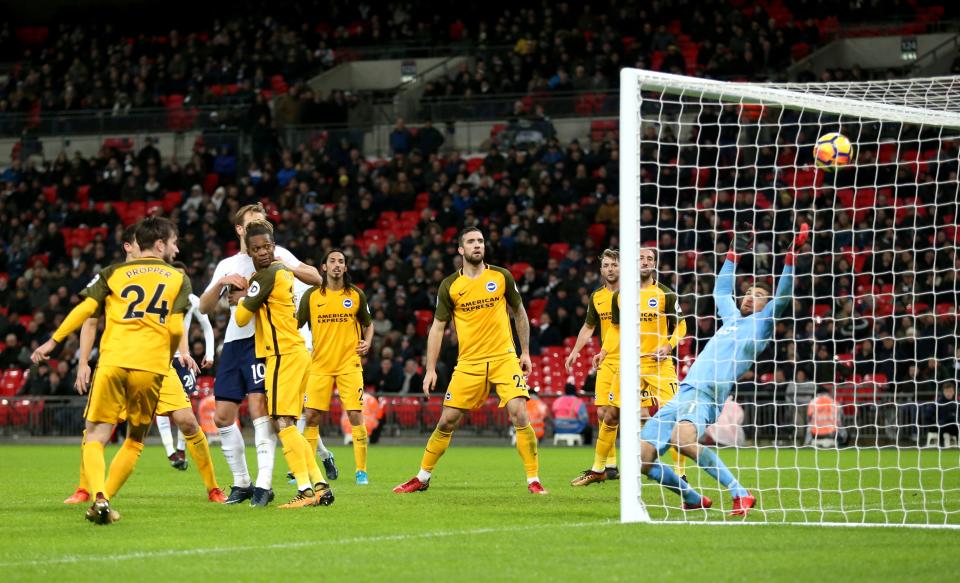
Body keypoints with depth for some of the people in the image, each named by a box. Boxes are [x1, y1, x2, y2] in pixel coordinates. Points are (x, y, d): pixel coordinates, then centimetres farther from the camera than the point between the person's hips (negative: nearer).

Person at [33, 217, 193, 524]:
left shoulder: (114, 273, 16)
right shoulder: (179, 278, 14)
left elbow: (85, 308, 4)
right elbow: (176, 328, 4)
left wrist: (53, 341, 9)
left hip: (113, 361, 0)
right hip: (151, 366, 0)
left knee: (96, 437, 0)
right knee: (135, 441, 16)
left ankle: (99, 497, -23)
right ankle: (104, 502, 6)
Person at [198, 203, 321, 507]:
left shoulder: (275, 254, 5)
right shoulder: (227, 265, 18)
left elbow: (316, 278, -5)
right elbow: (205, 307, 10)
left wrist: (287, 266, -22)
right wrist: (221, 283, -8)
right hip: (233, 342, 6)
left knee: (259, 406, -20)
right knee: (223, 416, 3)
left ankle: (264, 483, -21)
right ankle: (241, 482, 15)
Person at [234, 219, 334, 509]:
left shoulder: (266, 274, -13)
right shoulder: (283, 270, 14)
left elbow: (241, 317, -8)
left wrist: (242, 298, 11)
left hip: (283, 355, -10)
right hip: (297, 352, 10)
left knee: (283, 424, -12)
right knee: (288, 427, 13)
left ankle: (306, 490, -18)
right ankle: (320, 486, 12)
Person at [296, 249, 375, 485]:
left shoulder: (356, 295, 4)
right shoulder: (312, 295, 3)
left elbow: (368, 324, 16)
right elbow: (296, 324, 9)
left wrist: (367, 342, -1)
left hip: (349, 364, -1)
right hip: (320, 365, 1)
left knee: (355, 415, -8)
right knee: (311, 416, -2)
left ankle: (361, 471, -1)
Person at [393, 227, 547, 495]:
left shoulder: (501, 276, 2)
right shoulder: (449, 286, 1)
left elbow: (519, 313, 14)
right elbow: (437, 326, 6)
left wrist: (525, 352, 10)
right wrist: (430, 369, 1)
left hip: (504, 358, -1)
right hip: (468, 363, 1)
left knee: (519, 415, -16)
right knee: (446, 422, 2)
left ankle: (534, 480, -8)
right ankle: (422, 478, 18)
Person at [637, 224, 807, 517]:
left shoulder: (760, 324, 9)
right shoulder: (732, 317, 28)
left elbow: (782, 297, -4)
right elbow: (721, 290, 46)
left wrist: (792, 255, -8)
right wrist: (735, 252, 48)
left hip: (705, 397, -8)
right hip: (681, 394, 8)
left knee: (683, 439, -38)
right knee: (642, 457, -6)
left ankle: (740, 494, -28)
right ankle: (694, 500, 13)